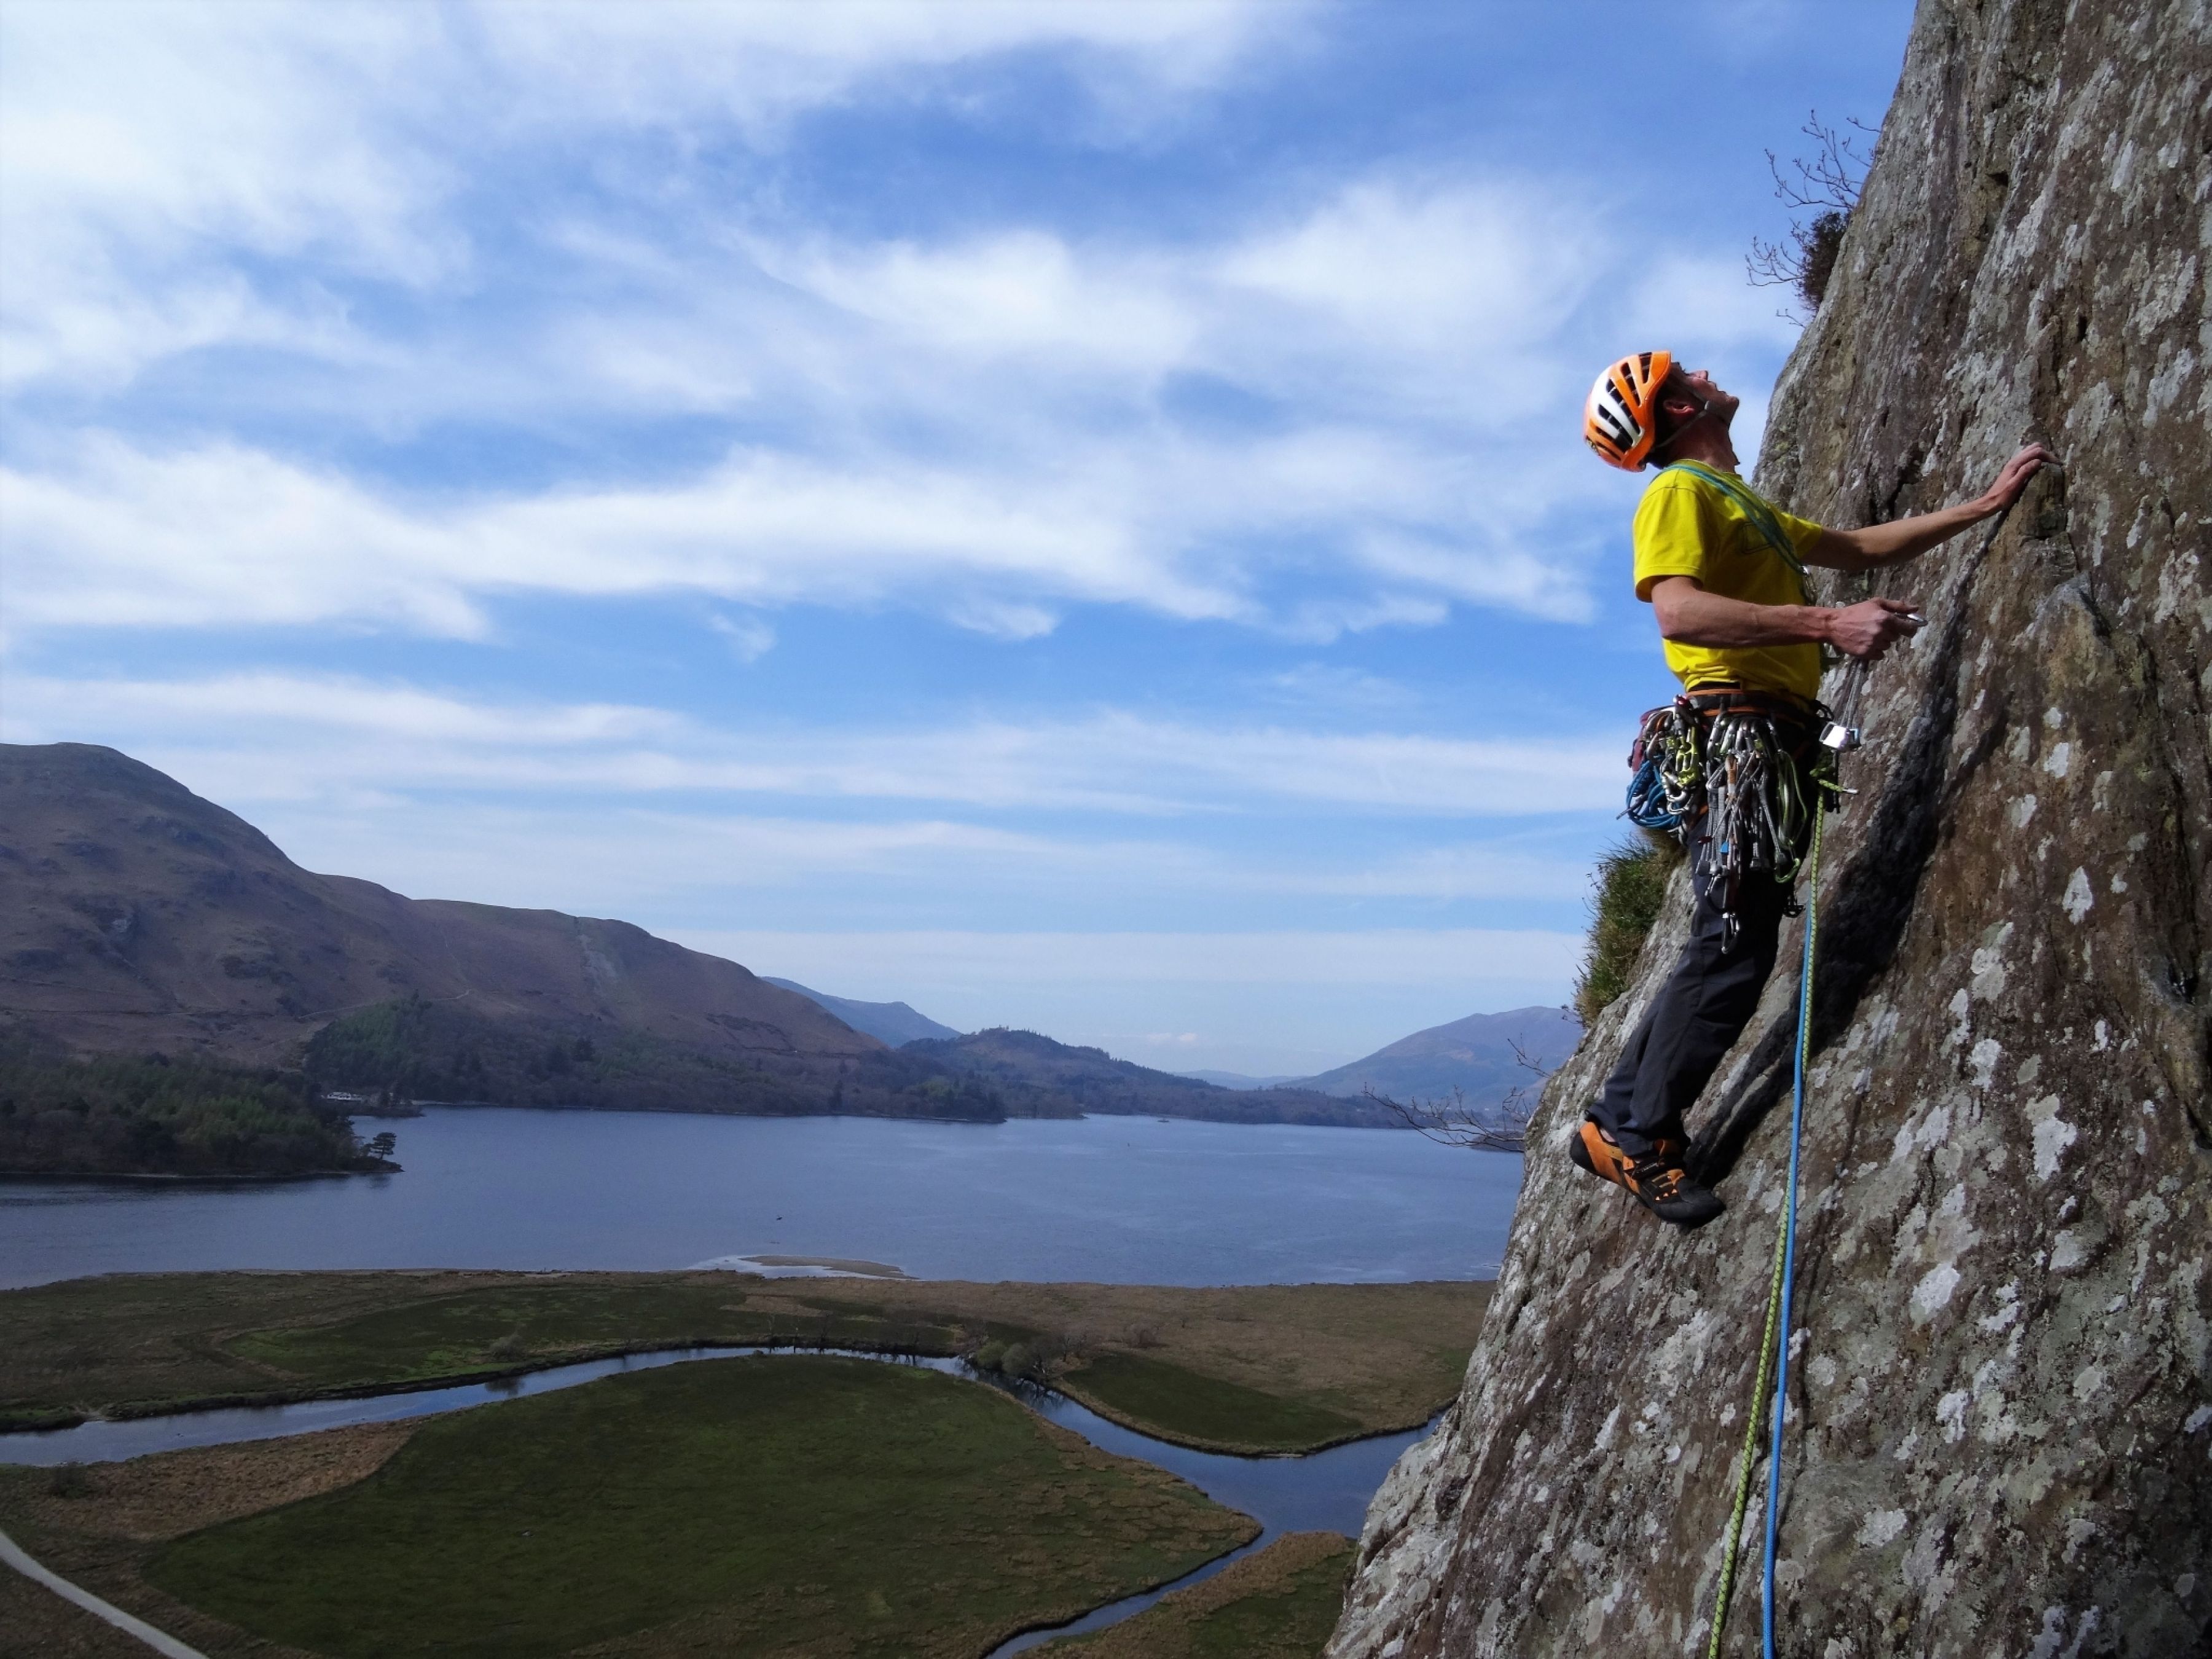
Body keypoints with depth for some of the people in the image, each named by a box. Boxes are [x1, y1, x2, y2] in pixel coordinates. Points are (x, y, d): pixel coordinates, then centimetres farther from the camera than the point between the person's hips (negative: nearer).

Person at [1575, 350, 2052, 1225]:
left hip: (1775, 743, 10)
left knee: (1727, 951, 7)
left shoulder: (1748, 508, 28)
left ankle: (1615, 1121, 12)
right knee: (1734, 951, -12)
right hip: (1736, 732, -9)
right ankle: (1640, 1139, -3)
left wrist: (1986, 504, 31)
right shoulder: (1680, 492, -3)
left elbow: (1863, 546, 33)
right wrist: (1828, 622, -26)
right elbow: (1676, 609, -20)